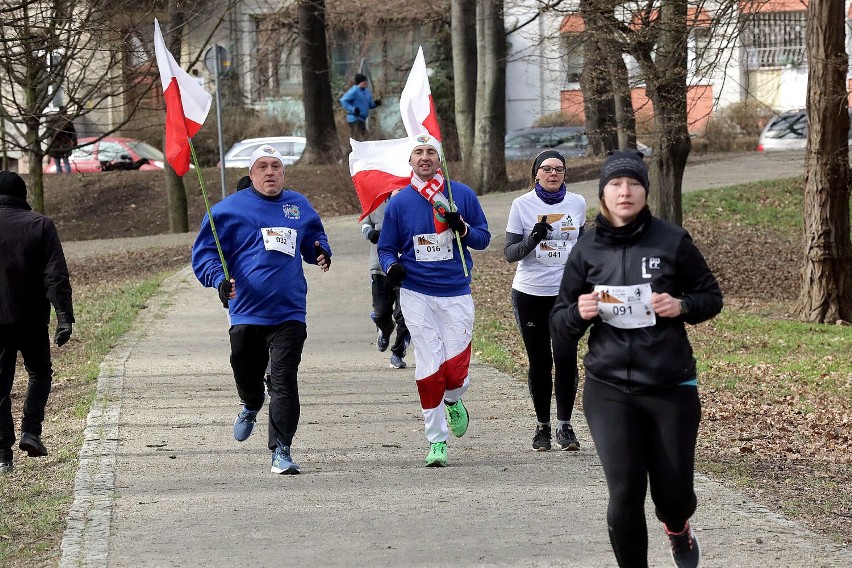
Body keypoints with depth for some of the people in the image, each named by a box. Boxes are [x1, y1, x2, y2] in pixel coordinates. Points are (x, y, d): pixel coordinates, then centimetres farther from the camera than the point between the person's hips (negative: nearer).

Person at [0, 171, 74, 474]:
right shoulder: (40, 225, -4)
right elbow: (56, 276, -10)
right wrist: (64, 318, -13)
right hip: (31, 318, -1)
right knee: (39, 371, 19)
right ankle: (31, 431, 1)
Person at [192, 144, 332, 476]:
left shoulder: (299, 206, 11)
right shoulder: (229, 209, 0)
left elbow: (314, 239, 26)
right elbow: (204, 252, 1)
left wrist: (321, 253, 3)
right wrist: (219, 279, -17)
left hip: (289, 313, 0)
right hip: (246, 312, 0)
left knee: (285, 382, -10)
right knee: (246, 372, 15)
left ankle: (281, 451, -8)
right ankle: (251, 408, 51)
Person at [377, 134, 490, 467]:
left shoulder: (463, 195, 2)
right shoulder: (399, 202, 2)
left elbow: (483, 238, 7)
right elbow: (386, 248, 8)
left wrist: (462, 228, -14)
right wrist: (391, 266, -15)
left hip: (456, 294, 0)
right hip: (416, 294, 0)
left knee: (455, 370, -4)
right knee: (429, 369, -5)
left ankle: (453, 402, 33)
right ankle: (436, 442, 4)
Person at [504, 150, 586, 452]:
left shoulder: (577, 203, 5)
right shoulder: (522, 205, -2)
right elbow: (510, 253, -4)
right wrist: (533, 238, -22)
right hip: (530, 293, -1)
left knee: (566, 357, -12)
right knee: (539, 361, 5)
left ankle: (565, 425, -3)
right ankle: (542, 425, 19)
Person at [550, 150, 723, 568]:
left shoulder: (672, 241, -3)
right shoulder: (586, 250, 2)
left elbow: (711, 296, 7)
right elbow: (560, 324, 8)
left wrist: (682, 306, -14)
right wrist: (580, 313, -15)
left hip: (671, 388, 0)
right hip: (609, 390, 0)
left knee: (674, 491, 6)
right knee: (625, 494, -9)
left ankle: (677, 528, 44)